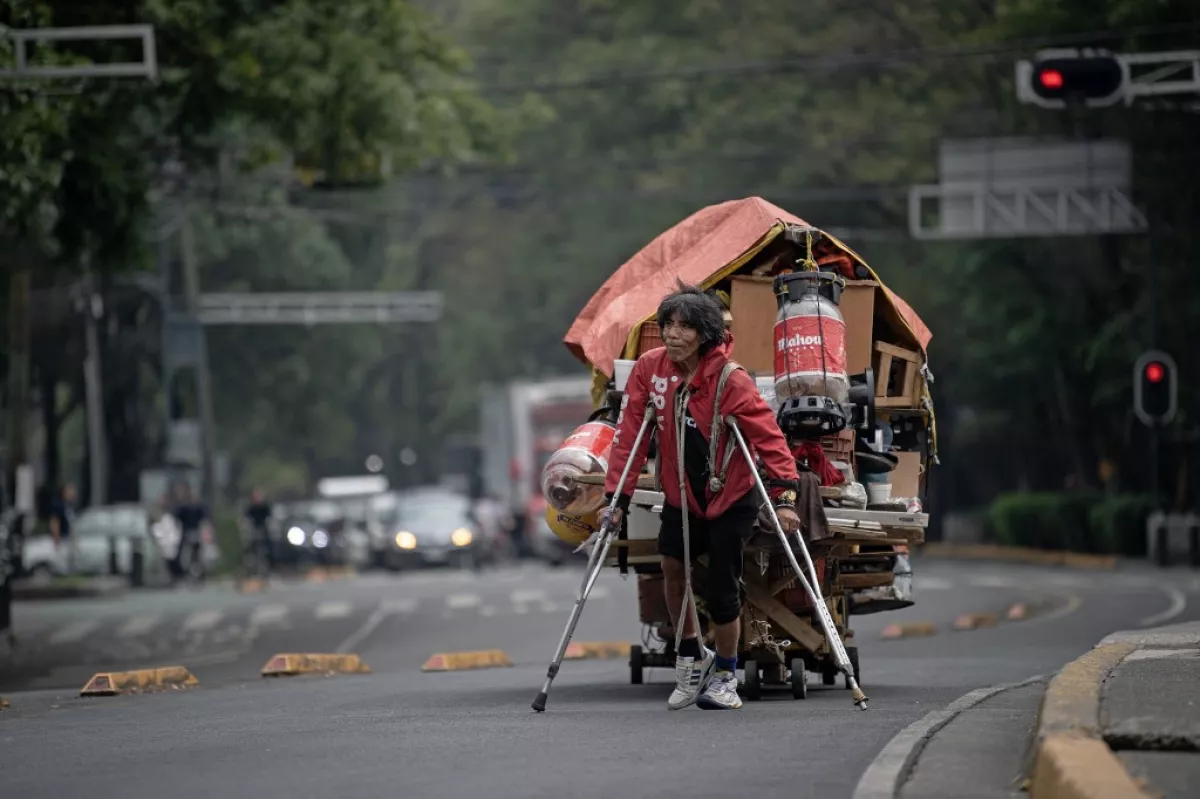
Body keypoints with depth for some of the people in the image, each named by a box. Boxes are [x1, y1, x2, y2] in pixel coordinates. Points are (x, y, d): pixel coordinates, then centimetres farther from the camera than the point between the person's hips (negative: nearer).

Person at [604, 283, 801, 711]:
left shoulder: (731, 381, -20)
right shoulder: (650, 368, -10)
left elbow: (769, 436, -20)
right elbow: (630, 434, -4)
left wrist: (784, 494, -29)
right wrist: (617, 497, -6)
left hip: (731, 497, -3)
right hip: (681, 495, 3)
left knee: (721, 591, -3)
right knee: (672, 563, -17)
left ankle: (725, 675, 21)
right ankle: (691, 656, 5)